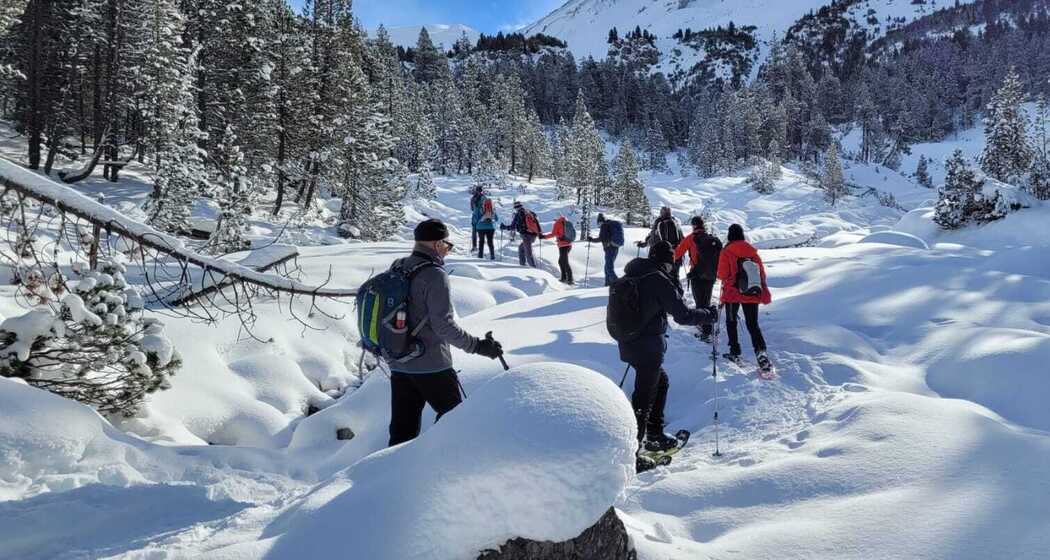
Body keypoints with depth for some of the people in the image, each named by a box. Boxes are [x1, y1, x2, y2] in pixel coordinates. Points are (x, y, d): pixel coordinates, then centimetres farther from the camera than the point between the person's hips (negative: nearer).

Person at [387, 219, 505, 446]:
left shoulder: (396, 268, 6)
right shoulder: (435, 275, -17)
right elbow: (443, 324, -22)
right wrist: (477, 345, -16)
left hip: (398, 365, 7)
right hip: (431, 365, -7)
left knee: (402, 429, 13)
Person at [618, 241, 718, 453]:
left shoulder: (631, 275, 8)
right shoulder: (660, 280, -17)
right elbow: (683, 315, -15)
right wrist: (709, 315, -1)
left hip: (628, 343, 9)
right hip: (648, 346, -8)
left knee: (660, 382, 24)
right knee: (645, 395, 0)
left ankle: (654, 434, 34)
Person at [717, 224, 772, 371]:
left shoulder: (726, 252, -10)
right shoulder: (752, 251, 2)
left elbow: (722, 275, -11)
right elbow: (762, 272, 5)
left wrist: (725, 279, 13)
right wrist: (764, 292, 15)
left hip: (733, 292, -3)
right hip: (752, 293, 3)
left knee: (731, 322, 16)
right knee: (753, 324, 8)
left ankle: (735, 352, 15)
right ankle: (760, 350, -13)